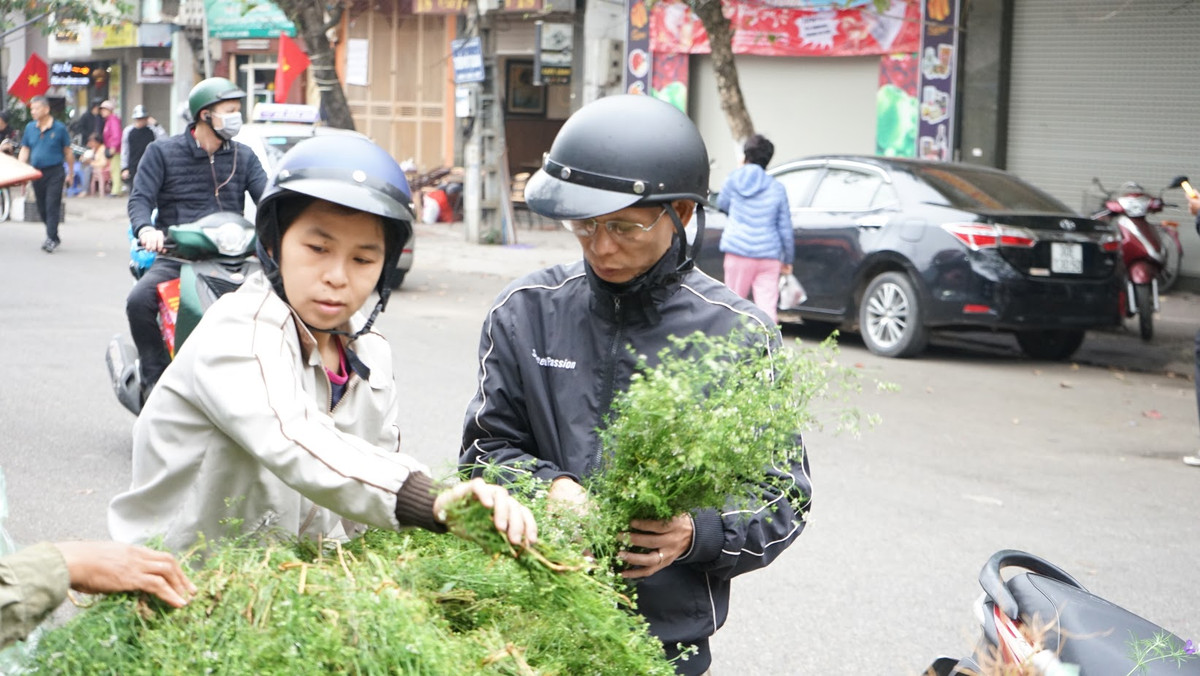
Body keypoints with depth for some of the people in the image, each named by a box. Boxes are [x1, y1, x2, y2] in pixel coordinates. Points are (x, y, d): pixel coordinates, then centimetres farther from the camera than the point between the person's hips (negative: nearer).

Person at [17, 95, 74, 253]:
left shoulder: (59, 128, -4)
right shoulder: (30, 128, 7)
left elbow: (68, 152, 3)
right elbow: (24, 151, 11)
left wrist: (70, 173, 6)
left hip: (55, 172, -5)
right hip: (37, 173, 5)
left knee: (52, 206, -10)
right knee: (42, 209, 9)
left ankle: (51, 239, -11)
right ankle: (54, 238, 21)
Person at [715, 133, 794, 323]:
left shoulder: (734, 179, 2)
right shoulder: (777, 188, 4)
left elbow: (721, 204, 20)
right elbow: (785, 228, 5)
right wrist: (787, 260, 14)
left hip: (738, 252, 0)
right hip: (770, 255, 1)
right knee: (767, 308, -4)